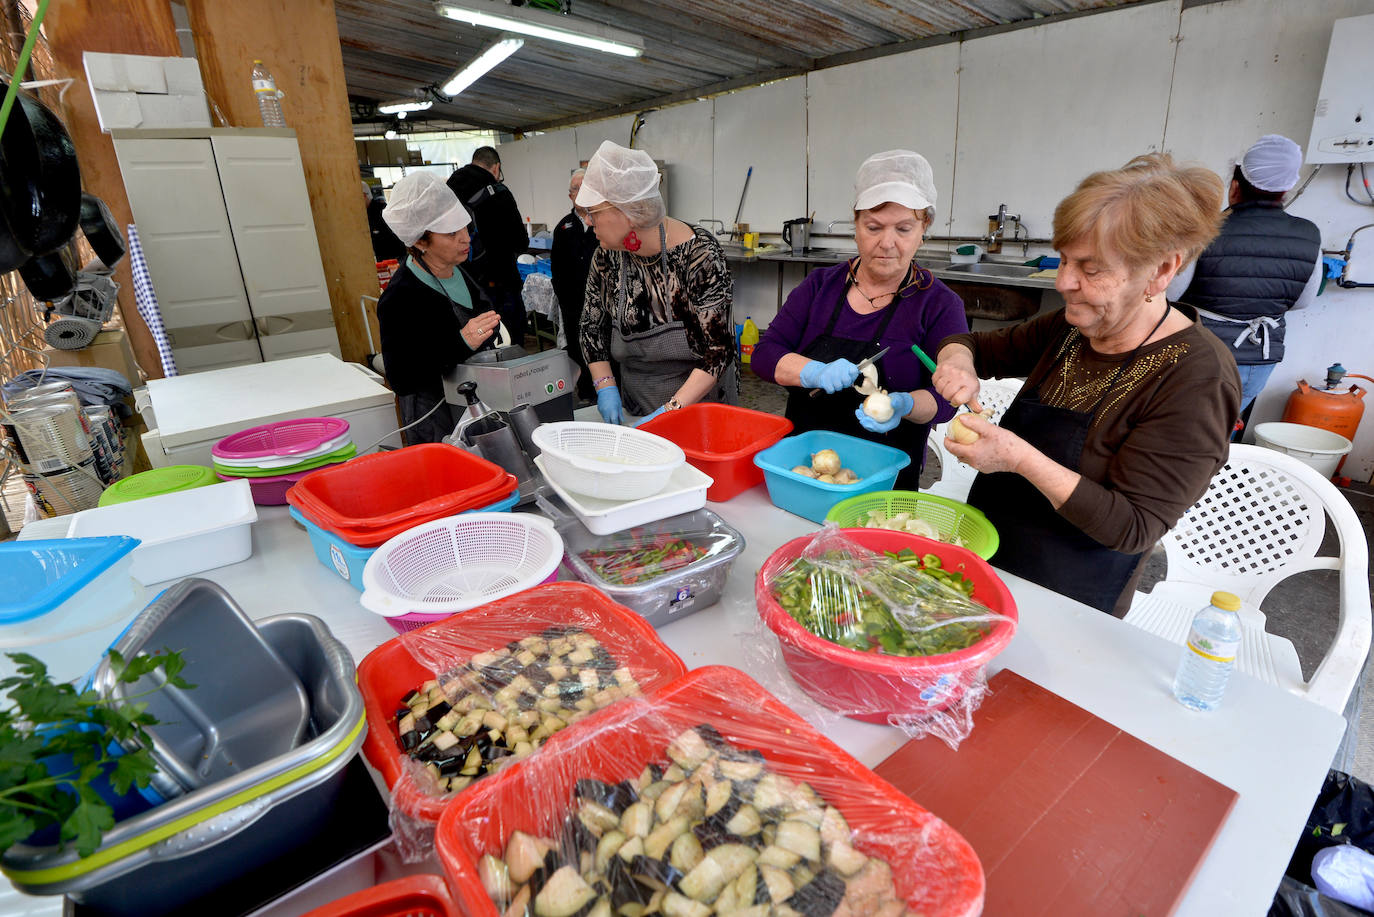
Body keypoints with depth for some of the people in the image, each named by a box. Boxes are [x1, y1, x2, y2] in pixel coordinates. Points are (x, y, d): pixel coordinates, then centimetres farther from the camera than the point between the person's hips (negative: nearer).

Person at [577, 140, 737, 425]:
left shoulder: (698, 254, -21)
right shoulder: (607, 257, -5)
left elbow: (719, 350, -21)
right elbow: (592, 326, 7)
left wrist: (670, 411, -27)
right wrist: (605, 387, -7)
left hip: (700, 400, -4)